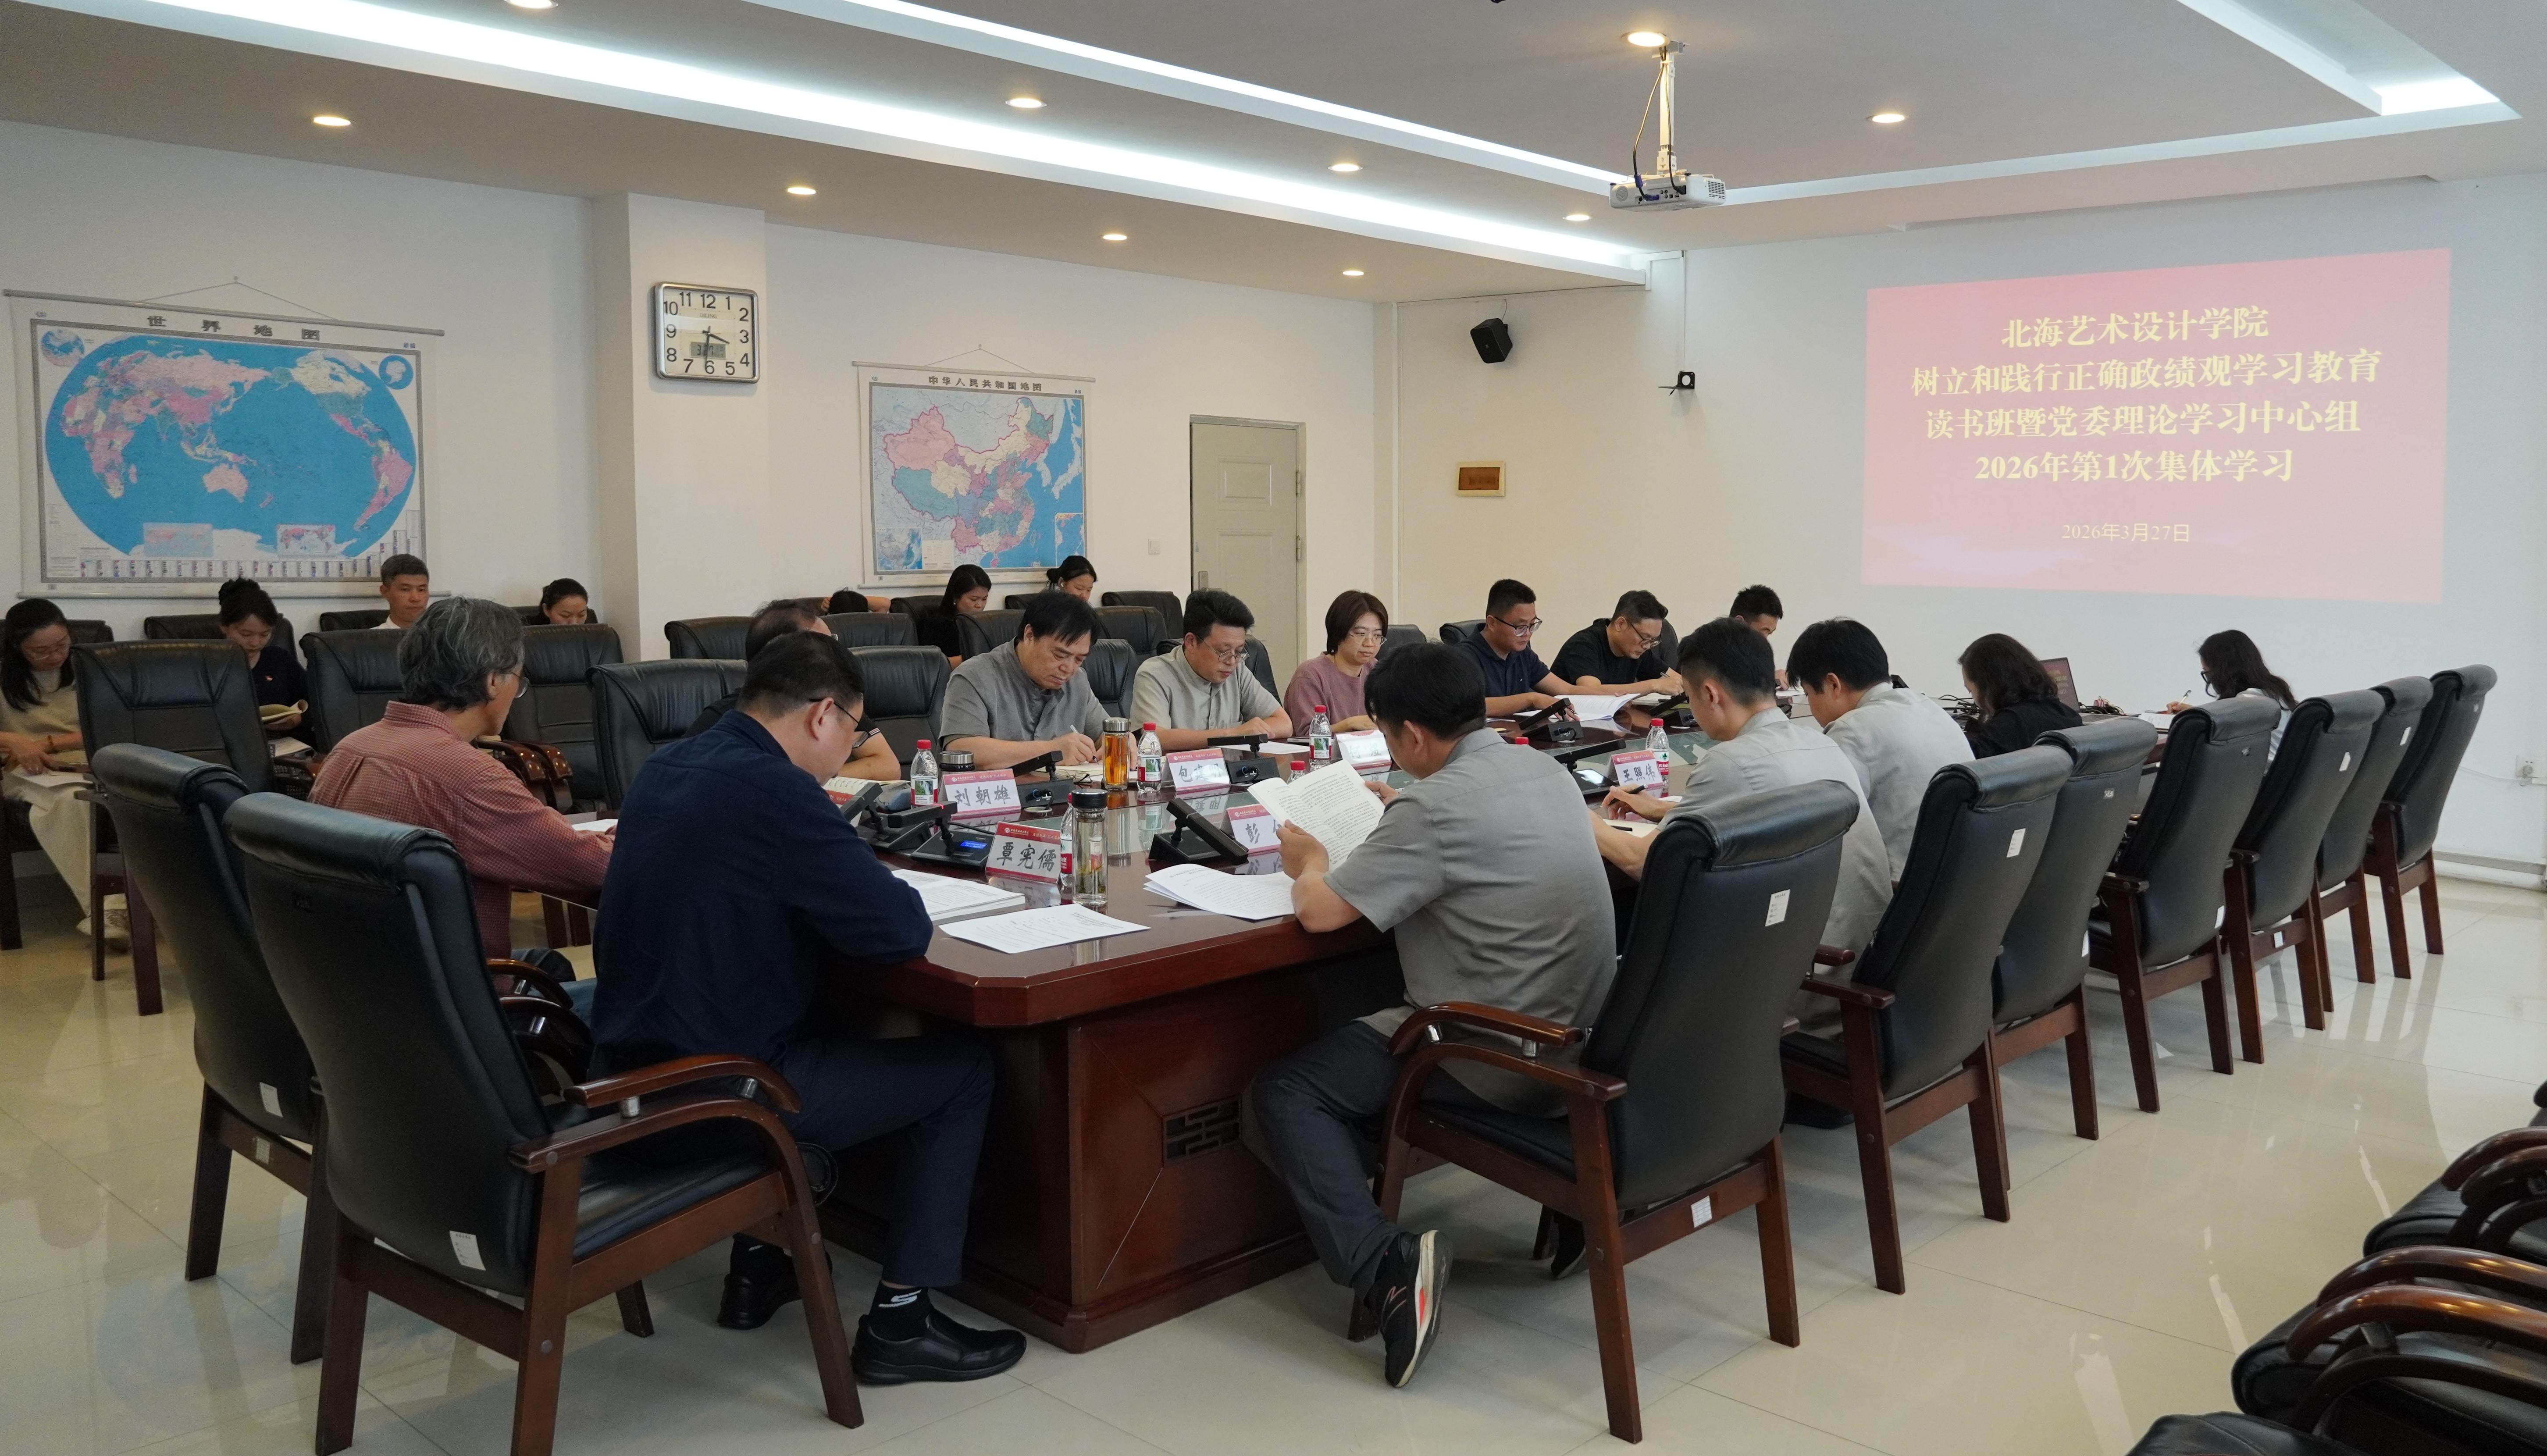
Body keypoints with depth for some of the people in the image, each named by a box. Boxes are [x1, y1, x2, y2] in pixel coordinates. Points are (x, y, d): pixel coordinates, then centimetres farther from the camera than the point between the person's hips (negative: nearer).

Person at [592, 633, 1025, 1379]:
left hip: (632, 1061, 9)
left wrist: (857, 888, 10)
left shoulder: (665, 766, 6)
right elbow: (901, 931, -21)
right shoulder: (775, 789, -22)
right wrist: (891, 894, 2)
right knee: (962, 1071, 5)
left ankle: (757, 1268, 36)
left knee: (824, 1036, 35)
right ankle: (899, 1320, 8)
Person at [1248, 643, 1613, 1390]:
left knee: (1281, 1095, -7)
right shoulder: (1546, 769, 4)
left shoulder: (1434, 807, -21)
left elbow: (1319, 910, -20)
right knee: (1364, 1014, 30)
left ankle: (1385, 1265, -20)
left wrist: (1312, 862, 1)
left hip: (1503, 1062, -9)